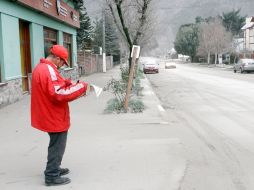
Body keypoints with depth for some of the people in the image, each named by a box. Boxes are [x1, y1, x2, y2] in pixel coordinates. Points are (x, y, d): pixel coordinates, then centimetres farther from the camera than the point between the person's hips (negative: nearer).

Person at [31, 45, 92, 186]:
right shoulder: (48, 70, -23)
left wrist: (69, 84, 4)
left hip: (50, 115, 10)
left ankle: (54, 169, 35)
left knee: (56, 144, 23)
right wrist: (82, 87, -22)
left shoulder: (41, 67, 11)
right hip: (55, 116, -10)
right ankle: (52, 176, 11)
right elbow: (59, 93, -29)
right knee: (57, 146, 2)